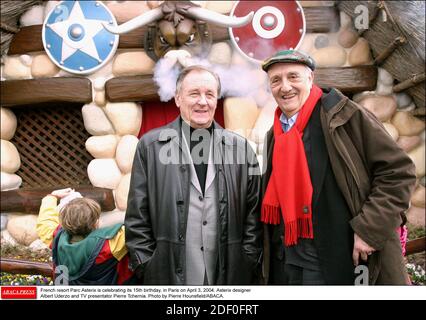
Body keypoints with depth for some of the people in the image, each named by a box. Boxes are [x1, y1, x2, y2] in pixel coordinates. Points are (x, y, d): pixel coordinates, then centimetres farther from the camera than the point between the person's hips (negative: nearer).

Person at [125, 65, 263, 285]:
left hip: (230, 275, 2)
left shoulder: (240, 147, 3)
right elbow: (137, 217, 0)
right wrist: (145, 267, -3)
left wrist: (249, 265, 1)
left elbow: (253, 214, 5)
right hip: (168, 274, -1)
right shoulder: (150, 145, -1)